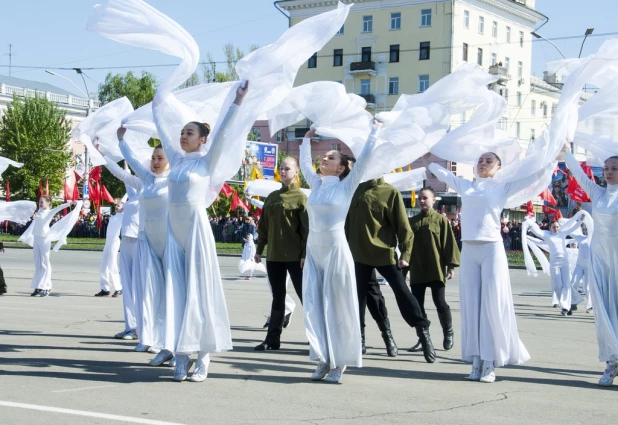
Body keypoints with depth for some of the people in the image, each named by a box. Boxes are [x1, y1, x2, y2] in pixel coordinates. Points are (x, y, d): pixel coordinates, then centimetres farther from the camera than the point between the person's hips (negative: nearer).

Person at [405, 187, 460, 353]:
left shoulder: (441, 220, -2)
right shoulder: (412, 221, 11)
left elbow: (449, 243, -4)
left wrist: (451, 266, -9)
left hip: (436, 270, -4)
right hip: (416, 271, 4)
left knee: (440, 303, -3)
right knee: (417, 304, 2)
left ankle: (448, 333, 20)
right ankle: (423, 339, 11)